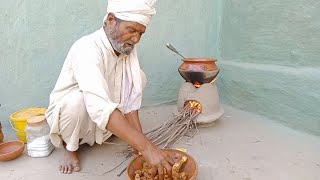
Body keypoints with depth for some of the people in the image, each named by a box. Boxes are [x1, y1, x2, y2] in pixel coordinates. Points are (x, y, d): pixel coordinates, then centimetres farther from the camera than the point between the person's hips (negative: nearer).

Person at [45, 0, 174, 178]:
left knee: (138, 77, -8)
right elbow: (100, 108, -45)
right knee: (77, 100, -38)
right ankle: (70, 147, -4)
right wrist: (146, 147, -48)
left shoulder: (128, 48, -11)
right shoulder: (87, 48, -32)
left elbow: (130, 100, -13)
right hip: (67, 113, -5)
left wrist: (141, 141, -21)